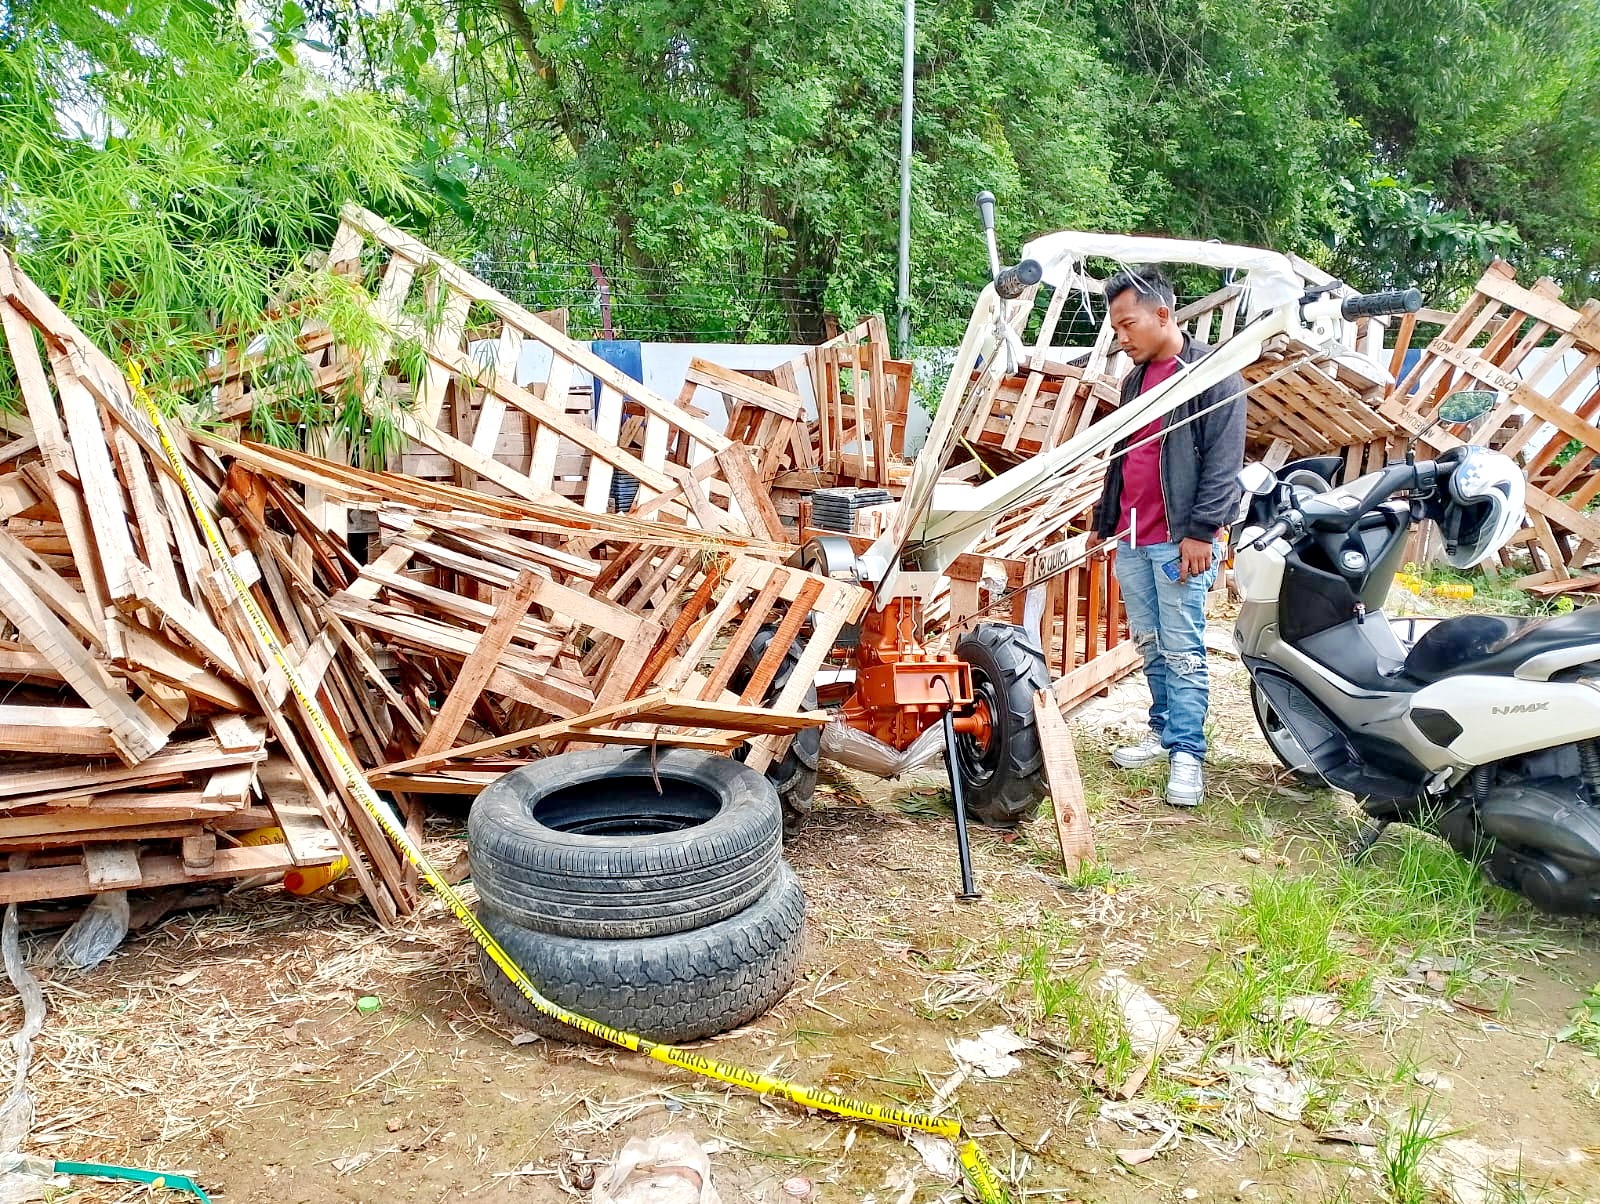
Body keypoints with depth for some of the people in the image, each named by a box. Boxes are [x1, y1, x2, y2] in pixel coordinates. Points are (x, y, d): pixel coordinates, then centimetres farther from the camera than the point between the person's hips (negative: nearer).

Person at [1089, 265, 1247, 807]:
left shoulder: (1212, 373, -8)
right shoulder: (1135, 378, 16)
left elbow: (1223, 462, -13)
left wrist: (1201, 531, -18)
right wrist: (1104, 519, 25)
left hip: (1180, 540, -7)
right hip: (1131, 539, 7)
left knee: (1183, 651, -5)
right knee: (1149, 646, 13)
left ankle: (1187, 752, 2)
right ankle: (1164, 730, 24)